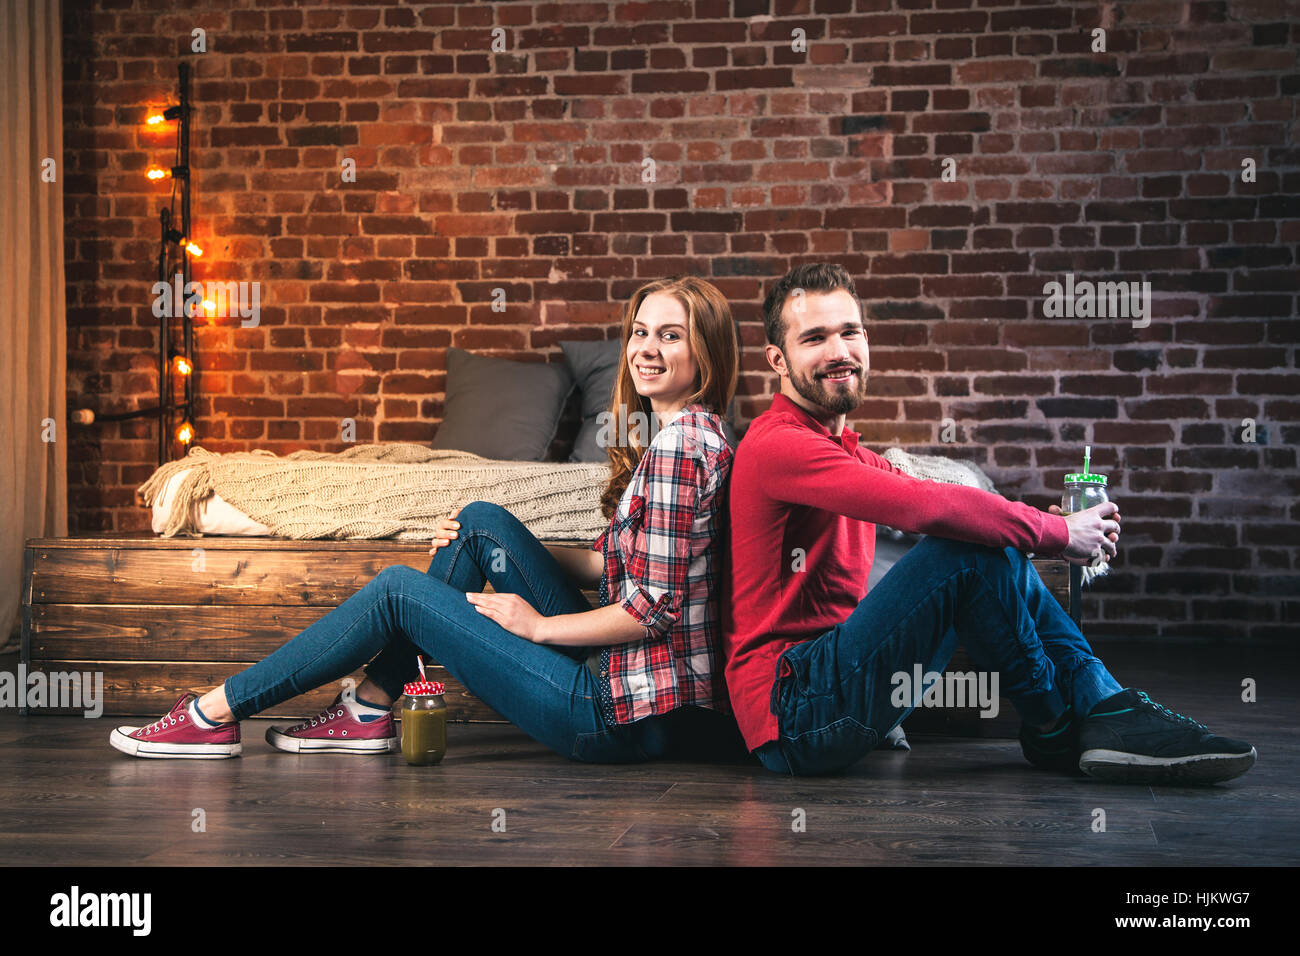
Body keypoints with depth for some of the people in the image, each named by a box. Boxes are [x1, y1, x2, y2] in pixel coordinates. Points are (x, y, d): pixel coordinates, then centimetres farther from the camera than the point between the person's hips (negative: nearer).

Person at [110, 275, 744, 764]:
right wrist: (497, 552, 9)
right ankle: (369, 712, 13)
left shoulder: (679, 444, -19)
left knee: (397, 588, -4)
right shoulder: (685, 432, 12)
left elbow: (655, 606, -22)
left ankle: (215, 715, 8)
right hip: (616, 672, 9)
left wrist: (536, 624, -9)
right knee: (482, 520, 8)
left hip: (631, 713, -9)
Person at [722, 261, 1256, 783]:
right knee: (973, 550, -21)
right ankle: (1055, 732, -3)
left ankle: (1102, 704, -2)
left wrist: (1066, 524, -8)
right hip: (790, 713, -10)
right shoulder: (777, 445, -14)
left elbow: (939, 501, 9)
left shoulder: (845, 452, 19)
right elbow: (927, 507, -26)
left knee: (993, 543, 4)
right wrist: (1057, 532, -14)